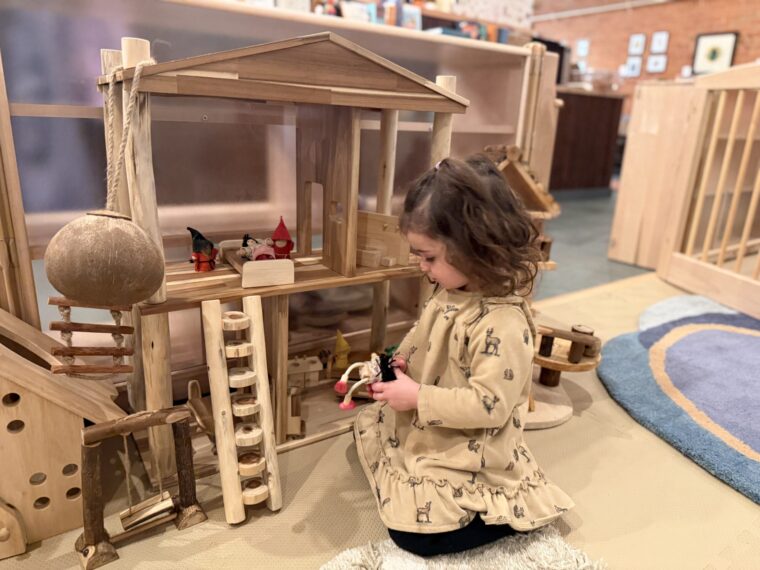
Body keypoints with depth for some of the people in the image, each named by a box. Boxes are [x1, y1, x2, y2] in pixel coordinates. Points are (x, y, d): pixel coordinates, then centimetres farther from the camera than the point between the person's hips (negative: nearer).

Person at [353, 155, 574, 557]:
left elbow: (489, 406, -32)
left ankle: (514, 510, 6)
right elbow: (424, 338, 13)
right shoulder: (449, 290, -5)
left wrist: (417, 398, -29)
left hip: (466, 453, -9)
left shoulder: (502, 323, -33)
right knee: (368, 425, 21)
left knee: (412, 531, -7)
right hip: (427, 428, 9)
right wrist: (402, 361, -6)